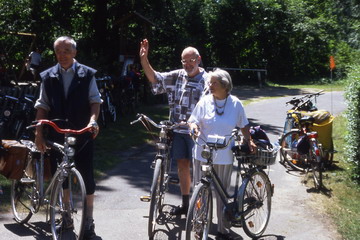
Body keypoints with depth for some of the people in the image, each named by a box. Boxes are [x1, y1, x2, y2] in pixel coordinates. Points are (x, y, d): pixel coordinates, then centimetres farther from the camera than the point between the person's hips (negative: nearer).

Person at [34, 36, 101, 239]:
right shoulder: (48, 77, 6)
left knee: (86, 176, 0)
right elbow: (42, 106, 6)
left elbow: (95, 100, -2)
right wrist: (39, 132, -2)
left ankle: (89, 221, 9)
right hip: (57, 135, 2)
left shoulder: (87, 74, 0)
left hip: (82, 133, -2)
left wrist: (93, 121, -19)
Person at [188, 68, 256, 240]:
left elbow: (243, 125, 14)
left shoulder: (235, 103, 2)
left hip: (224, 156, 0)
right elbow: (193, 120, 2)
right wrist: (194, 127, -20)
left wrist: (249, 141, 7)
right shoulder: (205, 101, 0)